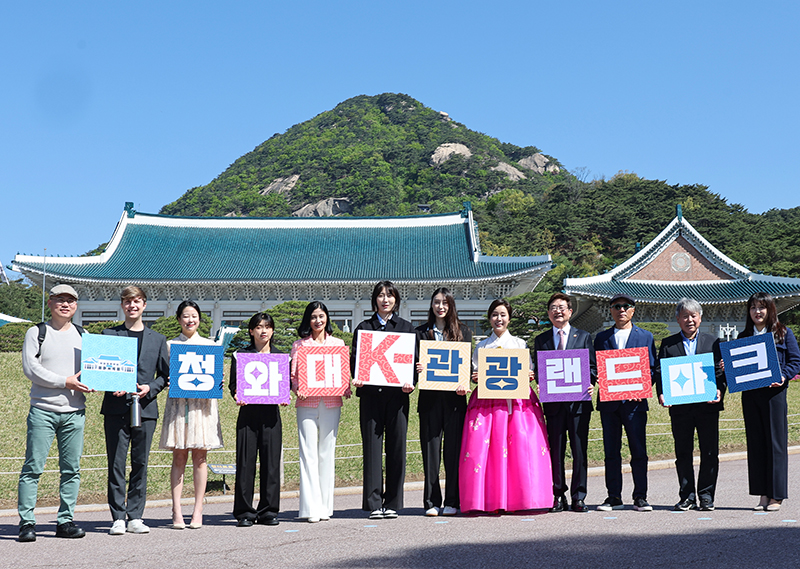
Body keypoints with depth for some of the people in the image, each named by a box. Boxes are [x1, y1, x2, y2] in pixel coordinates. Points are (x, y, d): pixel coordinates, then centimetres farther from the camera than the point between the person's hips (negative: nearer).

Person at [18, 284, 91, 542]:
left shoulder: (83, 336, 15)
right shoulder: (36, 333, 5)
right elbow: (30, 369, -6)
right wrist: (65, 381, -12)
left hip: (75, 412, 3)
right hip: (43, 410, -3)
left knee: (71, 469, 3)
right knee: (33, 467, -5)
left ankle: (65, 521, 11)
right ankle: (26, 521, 2)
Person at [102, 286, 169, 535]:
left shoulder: (157, 339, 14)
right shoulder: (109, 335, 9)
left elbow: (165, 373, 12)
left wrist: (150, 388, -7)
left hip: (145, 408, 1)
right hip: (116, 408, -1)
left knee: (140, 464, 4)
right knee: (116, 463, -2)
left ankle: (135, 517, 11)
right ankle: (118, 518, 5)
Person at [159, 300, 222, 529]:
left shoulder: (209, 345, 12)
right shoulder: (170, 345, 11)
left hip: (203, 404, 0)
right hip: (178, 403, 0)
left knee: (200, 457, 0)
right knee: (179, 457, -2)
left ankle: (198, 511, 3)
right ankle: (177, 512, 0)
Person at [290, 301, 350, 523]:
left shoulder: (338, 343, 14)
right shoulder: (299, 345, 11)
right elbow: (293, 373, 7)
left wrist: (346, 388, -5)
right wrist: (297, 389, -12)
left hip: (331, 403, 1)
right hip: (306, 403, -1)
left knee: (327, 453, 2)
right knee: (308, 453, -6)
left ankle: (325, 506, 8)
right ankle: (311, 508, -6)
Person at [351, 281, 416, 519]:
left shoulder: (406, 328, 12)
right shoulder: (363, 328, 12)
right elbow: (355, 358, 8)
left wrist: (410, 382, -10)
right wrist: (356, 378, -12)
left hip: (397, 394, 0)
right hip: (370, 394, 0)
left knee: (396, 448, 1)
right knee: (372, 448, -2)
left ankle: (392, 503, 10)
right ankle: (374, 504, 3)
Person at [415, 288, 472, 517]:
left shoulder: (463, 332, 11)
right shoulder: (421, 332, 12)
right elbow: (414, 362, 9)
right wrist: (418, 370, -14)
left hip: (454, 397, 0)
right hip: (430, 397, 1)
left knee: (453, 449, 1)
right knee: (430, 448, 1)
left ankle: (452, 502, 8)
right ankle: (432, 502, 8)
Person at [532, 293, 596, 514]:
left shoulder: (583, 336, 11)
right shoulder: (541, 340, 12)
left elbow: (592, 366, 8)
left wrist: (589, 384, -10)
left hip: (579, 401, -1)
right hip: (553, 402, 1)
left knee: (580, 450, 1)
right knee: (555, 450, 3)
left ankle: (579, 497, 8)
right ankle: (558, 496, 11)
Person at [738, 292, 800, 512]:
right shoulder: (743, 337, 14)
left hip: (774, 393, -3)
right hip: (750, 394, 4)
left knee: (776, 442, -2)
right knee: (755, 443, 4)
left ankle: (776, 496, 4)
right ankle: (763, 495, 11)